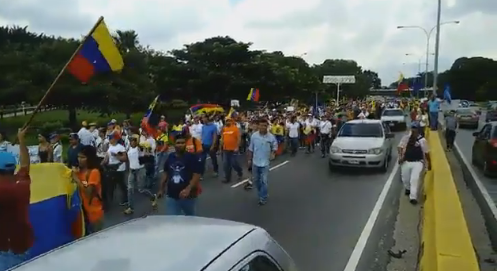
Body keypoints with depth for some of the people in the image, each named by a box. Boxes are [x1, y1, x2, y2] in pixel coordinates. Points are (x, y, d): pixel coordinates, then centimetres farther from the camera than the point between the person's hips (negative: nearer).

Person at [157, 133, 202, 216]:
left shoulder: (193, 157, -13)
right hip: (171, 196, 3)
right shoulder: (170, 157, 5)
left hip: (188, 196, -3)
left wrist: (188, 189, -31)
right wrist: (161, 189, 14)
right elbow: (165, 173, 16)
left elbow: (197, 175, -18)